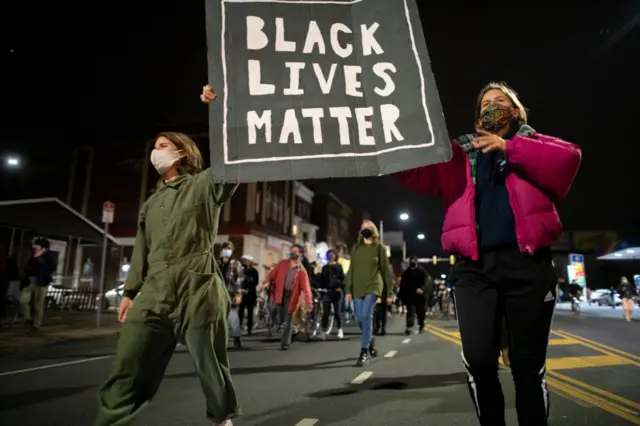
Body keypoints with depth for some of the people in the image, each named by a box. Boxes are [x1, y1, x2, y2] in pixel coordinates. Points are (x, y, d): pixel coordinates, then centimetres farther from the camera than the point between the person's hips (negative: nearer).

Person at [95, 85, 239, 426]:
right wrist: (130, 291, 18)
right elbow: (142, 250, 23)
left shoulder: (204, 185, 4)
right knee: (125, 375, 4)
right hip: (153, 296, 6)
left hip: (199, 292, -5)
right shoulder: (151, 203, 23)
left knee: (210, 366, 7)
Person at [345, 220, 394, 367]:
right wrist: (348, 290, 3)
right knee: (360, 319, 5)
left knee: (366, 316, -17)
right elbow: (351, 270, 10)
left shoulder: (379, 247, 2)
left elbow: (386, 270, 3)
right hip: (357, 288, 4)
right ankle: (371, 342, 32)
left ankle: (364, 352, -9)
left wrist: (389, 292, 2)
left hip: (373, 286, -4)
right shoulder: (356, 248, 10)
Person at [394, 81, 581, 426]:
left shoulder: (533, 143, 17)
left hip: (527, 262, 0)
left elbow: (567, 160, -3)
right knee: (477, 359, -10)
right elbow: (419, 174, 6)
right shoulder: (461, 154, 18)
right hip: (474, 267, 1)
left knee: (529, 364, 6)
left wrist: (510, 147, -9)